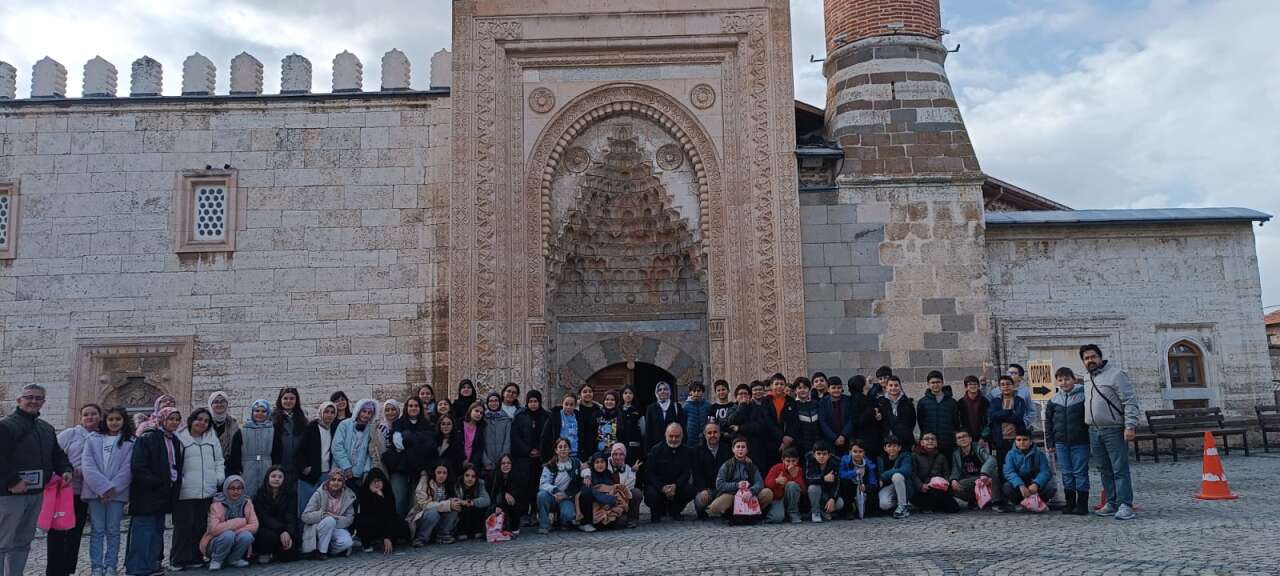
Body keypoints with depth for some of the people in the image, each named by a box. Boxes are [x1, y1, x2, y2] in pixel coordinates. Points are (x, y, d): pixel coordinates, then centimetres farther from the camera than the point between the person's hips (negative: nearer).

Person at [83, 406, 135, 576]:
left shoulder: (130, 442, 6)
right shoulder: (93, 438, 8)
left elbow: (127, 469, -1)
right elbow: (87, 465, -3)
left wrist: (112, 488, -12)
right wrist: (103, 487, -13)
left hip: (117, 492, 0)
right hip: (95, 491, 0)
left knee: (113, 531, 3)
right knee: (97, 530, 2)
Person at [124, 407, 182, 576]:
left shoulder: (175, 442, 14)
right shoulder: (147, 439, -9)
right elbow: (138, 467, -17)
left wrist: (175, 483, 7)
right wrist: (157, 483, -19)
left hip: (165, 494, 8)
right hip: (147, 494, -8)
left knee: (157, 530, 13)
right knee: (144, 531, -7)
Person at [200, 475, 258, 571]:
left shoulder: (247, 503, -4)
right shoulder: (217, 504, -14)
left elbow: (254, 526, -12)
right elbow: (214, 529, -28)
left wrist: (236, 531, -26)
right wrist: (240, 522, -26)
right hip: (216, 543, -3)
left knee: (247, 536, -27)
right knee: (228, 535, -33)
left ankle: (234, 559, 0)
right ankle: (216, 560, -6)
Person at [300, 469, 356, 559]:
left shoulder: (348, 496, -4)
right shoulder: (319, 494, -11)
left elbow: (349, 519, -5)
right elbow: (305, 516, -15)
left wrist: (335, 518, -23)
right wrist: (323, 514, -27)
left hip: (337, 529, 2)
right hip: (317, 529, -2)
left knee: (346, 542, -28)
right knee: (329, 520, -34)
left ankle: (328, 549, 3)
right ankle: (321, 550, -17)